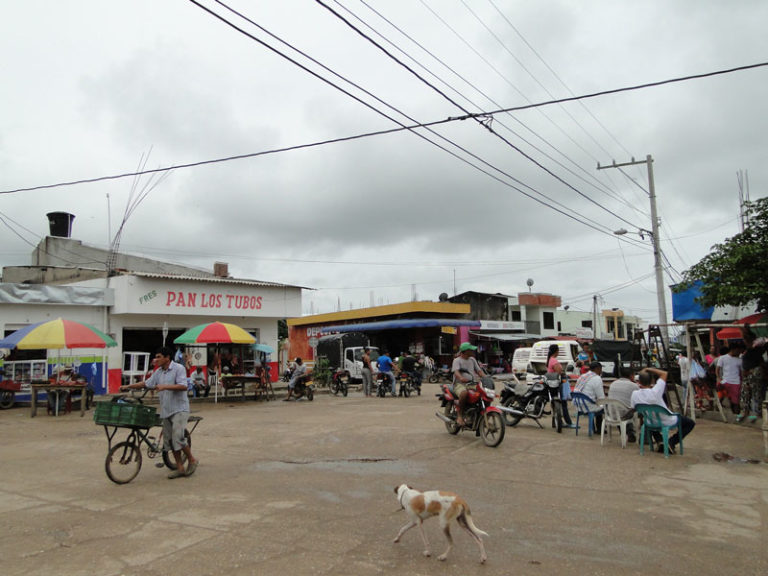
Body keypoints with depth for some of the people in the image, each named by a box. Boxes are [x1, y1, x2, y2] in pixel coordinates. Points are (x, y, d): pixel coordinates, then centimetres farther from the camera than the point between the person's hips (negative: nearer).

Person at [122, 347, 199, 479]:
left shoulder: (178, 368, -10)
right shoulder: (158, 372, 12)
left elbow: (183, 386, -20)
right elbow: (146, 383, 19)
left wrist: (165, 386, -26)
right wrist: (128, 386, 14)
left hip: (179, 409, -8)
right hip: (166, 411, 8)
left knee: (178, 437, -16)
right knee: (169, 440, 7)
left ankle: (192, 460, 6)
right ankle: (180, 468, 15)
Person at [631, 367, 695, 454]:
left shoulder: (635, 394, -21)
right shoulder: (655, 392, -33)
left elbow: (634, 408, -1)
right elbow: (664, 373, -22)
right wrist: (648, 369, -18)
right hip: (668, 422, -4)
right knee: (690, 423, 19)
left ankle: (659, 441, 16)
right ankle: (671, 442, 6)